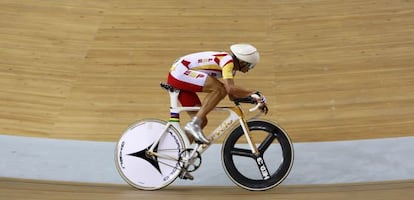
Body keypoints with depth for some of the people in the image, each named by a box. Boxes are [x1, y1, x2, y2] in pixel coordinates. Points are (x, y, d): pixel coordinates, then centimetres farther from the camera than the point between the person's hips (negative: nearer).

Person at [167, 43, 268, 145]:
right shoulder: (227, 60, -16)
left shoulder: (231, 66, 14)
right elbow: (230, 89, -28)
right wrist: (253, 93, -18)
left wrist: (253, 98, 8)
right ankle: (194, 124, -22)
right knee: (220, 89, -23)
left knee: (202, 121, 6)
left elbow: (232, 96, 18)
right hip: (180, 73, -10)